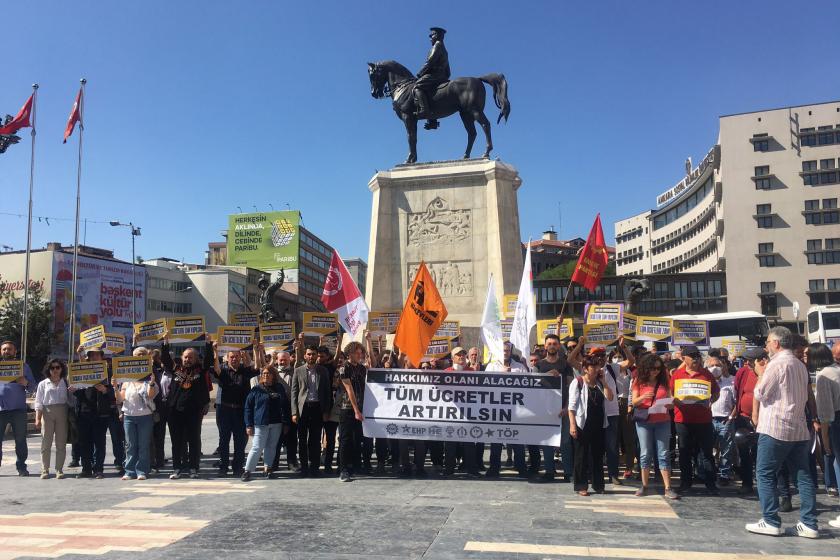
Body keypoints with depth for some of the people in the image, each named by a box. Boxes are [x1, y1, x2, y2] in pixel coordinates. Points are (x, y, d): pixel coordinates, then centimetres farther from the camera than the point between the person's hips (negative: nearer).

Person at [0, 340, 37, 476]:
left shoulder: (23, 366, 11)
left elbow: (33, 387, 9)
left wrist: (26, 383, -14)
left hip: (18, 409, -1)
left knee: (20, 439, 1)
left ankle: (21, 467, 8)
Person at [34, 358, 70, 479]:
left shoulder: (66, 383, 10)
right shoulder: (43, 384, 8)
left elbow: (70, 401, 9)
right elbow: (38, 403, 5)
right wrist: (37, 418, -3)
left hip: (62, 413, 1)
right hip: (47, 412, 0)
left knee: (61, 443, 2)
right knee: (46, 443, 0)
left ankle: (59, 469, 8)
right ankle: (45, 470, 7)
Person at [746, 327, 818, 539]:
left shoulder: (777, 364, -13)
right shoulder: (800, 365, 14)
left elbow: (759, 394, -10)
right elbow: (804, 397, 23)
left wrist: (760, 376, 5)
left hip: (775, 428, -8)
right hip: (799, 429, 8)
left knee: (765, 474, 0)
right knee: (802, 476, 9)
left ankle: (771, 522, 1)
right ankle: (809, 524, 11)